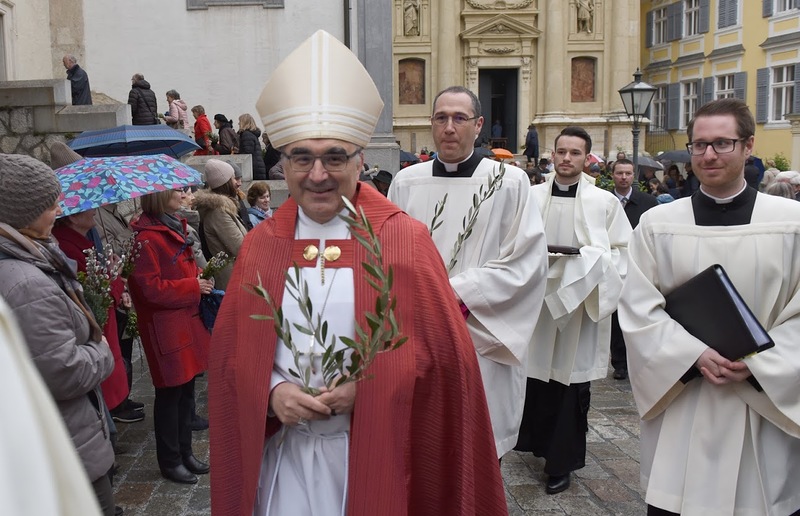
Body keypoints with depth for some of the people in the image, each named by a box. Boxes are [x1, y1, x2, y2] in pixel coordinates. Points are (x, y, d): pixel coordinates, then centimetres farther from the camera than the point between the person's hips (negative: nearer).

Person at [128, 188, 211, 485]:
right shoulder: (146, 237, -18)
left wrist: (200, 277, 6)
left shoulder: (175, 228, 12)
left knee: (187, 388, 16)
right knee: (171, 393, 2)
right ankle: (170, 461, 16)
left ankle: (185, 451, 29)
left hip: (187, 320, 9)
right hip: (165, 327, -9)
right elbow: (151, 288, -21)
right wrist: (194, 286, -15)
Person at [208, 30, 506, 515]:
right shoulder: (261, 244, 2)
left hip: (374, 455, -2)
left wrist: (365, 385, -17)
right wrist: (273, 392, -13)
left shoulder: (404, 239, -8)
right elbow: (231, 351, 4)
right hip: (282, 455, 3)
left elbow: (440, 351, -8)